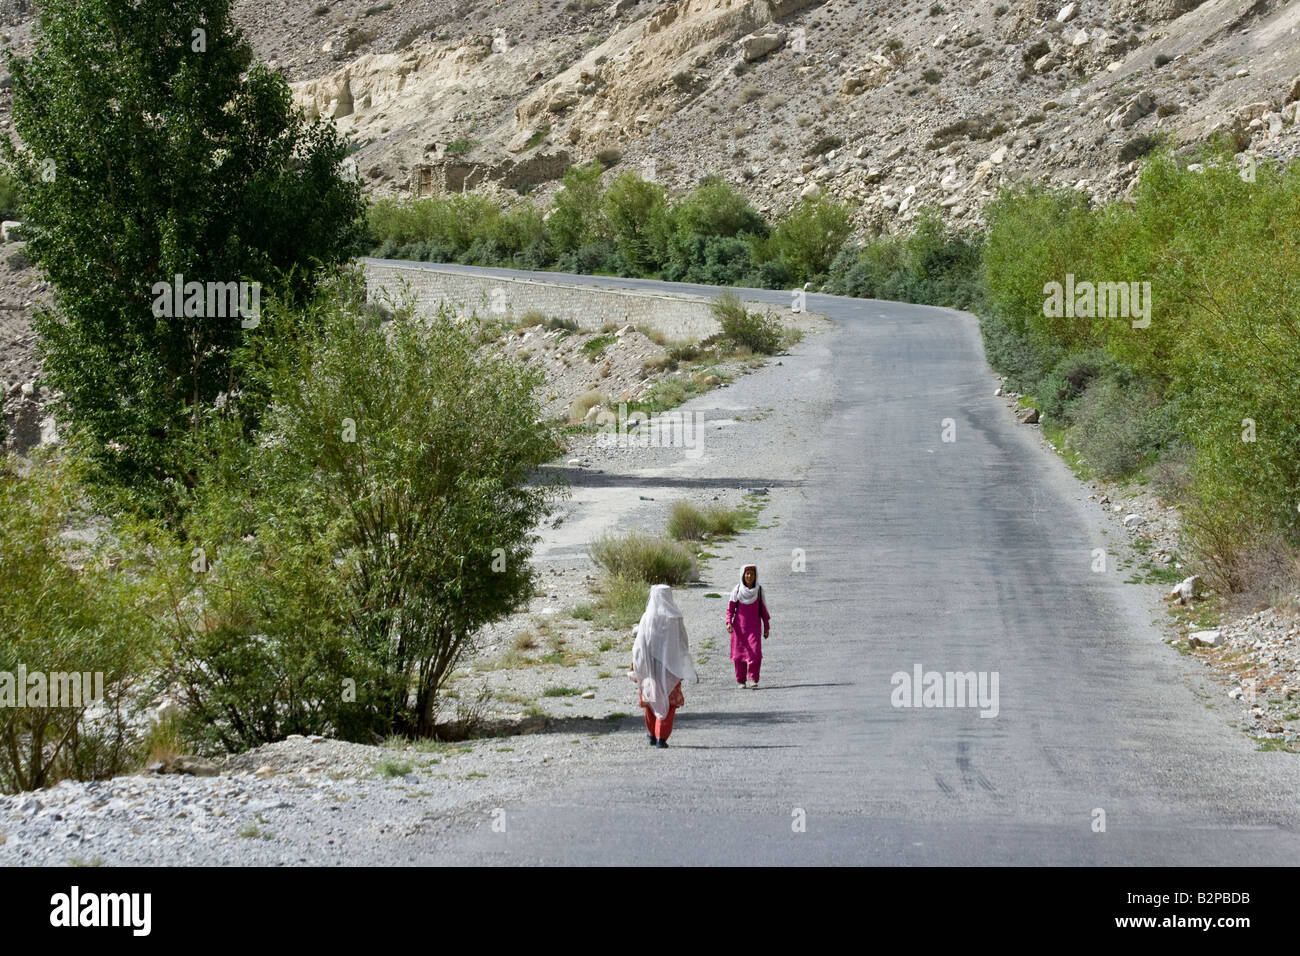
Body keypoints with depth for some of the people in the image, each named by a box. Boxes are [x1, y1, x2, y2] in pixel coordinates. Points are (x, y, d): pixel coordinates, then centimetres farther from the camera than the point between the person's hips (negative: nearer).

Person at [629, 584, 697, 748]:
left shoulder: (646, 618, -6)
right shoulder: (674, 618, -8)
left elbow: (639, 645, -5)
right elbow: (683, 644, -5)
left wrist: (634, 668, 3)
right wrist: (690, 667, 5)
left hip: (651, 667, 1)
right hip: (671, 667, -1)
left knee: (651, 699, 18)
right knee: (668, 702, 6)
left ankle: (652, 735, 26)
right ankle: (661, 737, -5)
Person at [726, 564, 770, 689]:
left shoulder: (758, 590, 2)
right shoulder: (737, 590, -1)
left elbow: (763, 609, 9)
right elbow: (730, 608, 2)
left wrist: (766, 627, 9)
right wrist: (729, 622, -13)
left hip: (754, 627, 0)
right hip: (739, 627, 0)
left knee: (755, 653, -15)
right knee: (739, 655, 2)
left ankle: (753, 680, -12)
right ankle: (741, 681, 14)